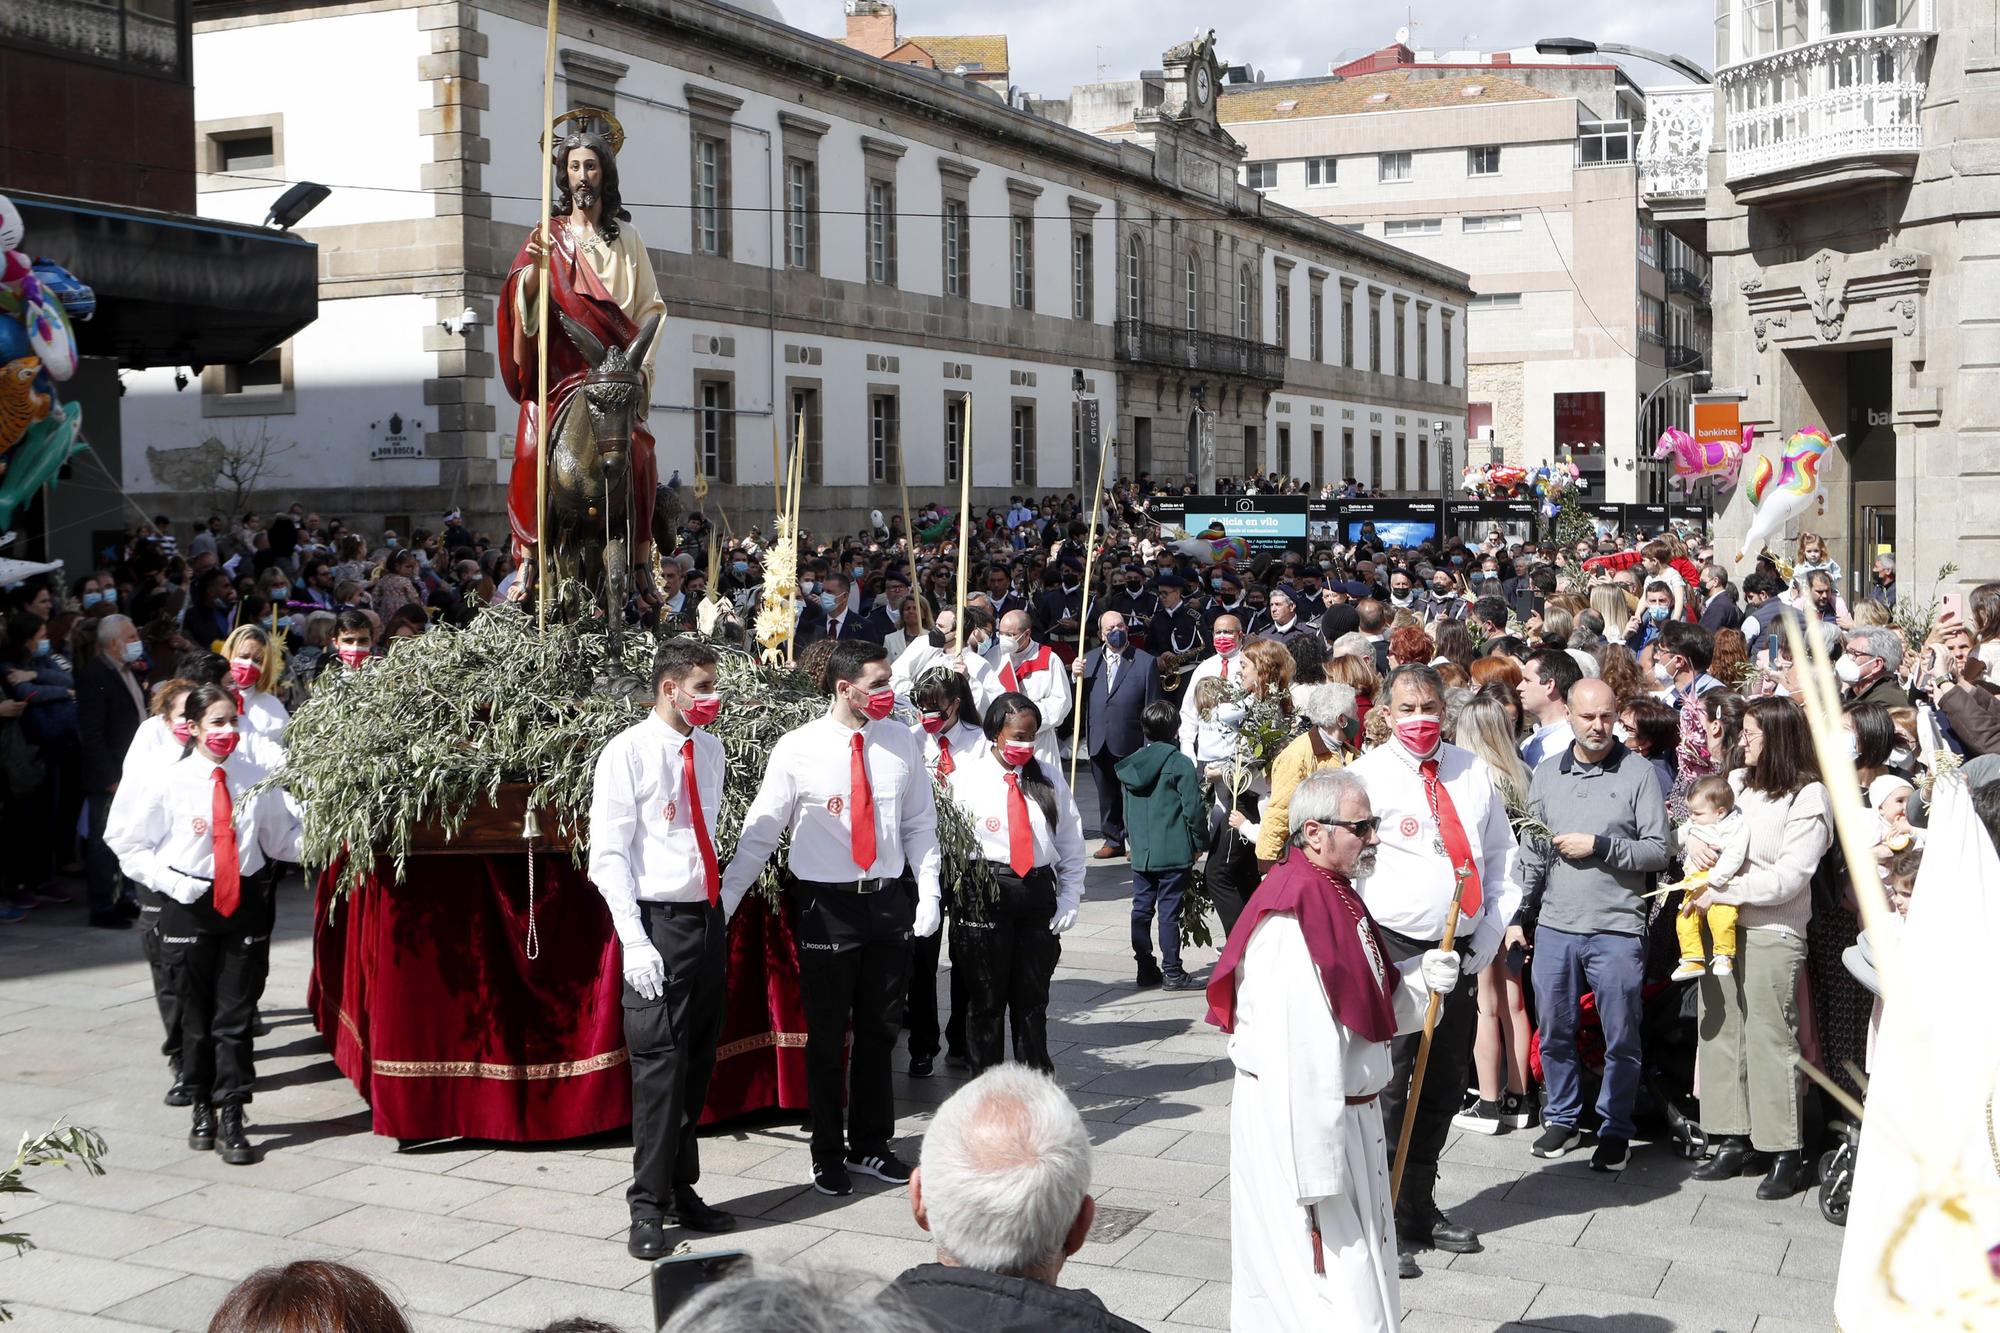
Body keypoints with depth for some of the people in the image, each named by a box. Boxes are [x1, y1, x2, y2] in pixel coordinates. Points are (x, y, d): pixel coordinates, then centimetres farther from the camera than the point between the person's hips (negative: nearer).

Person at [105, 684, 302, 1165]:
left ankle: (231, 1119, 10)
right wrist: (172, 882, -8)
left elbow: (284, 838, 7)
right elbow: (129, 846, 3)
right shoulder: (169, 784, -4)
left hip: (246, 904, 1)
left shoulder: (257, 779, 0)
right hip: (189, 908, 0)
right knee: (196, 1015, 10)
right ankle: (202, 1107, 27)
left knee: (235, 1016, 2)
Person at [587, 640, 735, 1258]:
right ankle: (648, 1207, 5)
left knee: (698, 1064, 12)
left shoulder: (709, 749, 10)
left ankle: (682, 1190, 24)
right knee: (659, 1066, -6)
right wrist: (635, 941, -19)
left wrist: (720, 899, 12)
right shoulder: (627, 753, -10)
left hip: (707, 917, 6)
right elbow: (608, 857, -12)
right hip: (657, 921, -6)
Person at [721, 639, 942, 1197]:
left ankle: (871, 1145, 32)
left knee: (880, 1030, 15)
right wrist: (722, 902, -9)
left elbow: (920, 824, 8)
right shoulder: (797, 750, -10)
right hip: (827, 905, -3)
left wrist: (928, 894, 0)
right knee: (827, 1036, 8)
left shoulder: (901, 743, 0)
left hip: (891, 901, 3)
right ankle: (828, 1156, 24)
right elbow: (760, 833, -6)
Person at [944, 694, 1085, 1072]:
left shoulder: (1050, 779, 8)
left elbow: (1071, 844, 11)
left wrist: (1069, 898, 4)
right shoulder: (966, 778, -3)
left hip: (1038, 894, 3)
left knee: (1033, 999, 11)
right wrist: (966, 895, -7)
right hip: (985, 895, -3)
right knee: (986, 1000, 4)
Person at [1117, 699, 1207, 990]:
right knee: (1169, 912, -1)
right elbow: (1194, 808, -11)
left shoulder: (1130, 765, 7)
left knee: (1141, 910, 11)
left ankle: (1146, 970, 16)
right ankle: (1172, 972, 3)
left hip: (1140, 853, 5)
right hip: (1174, 854, -5)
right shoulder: (1181, 764, -11)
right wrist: (1199, 842, 2)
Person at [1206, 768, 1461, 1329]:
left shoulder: (1336, 898, 7)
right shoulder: (1290, 920, -24)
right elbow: (1290, 1054, -27)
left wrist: (1419, 978, -2)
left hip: (1351, 1112, 10)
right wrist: (1315, 1170, -25)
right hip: (1301, 1124, -10)